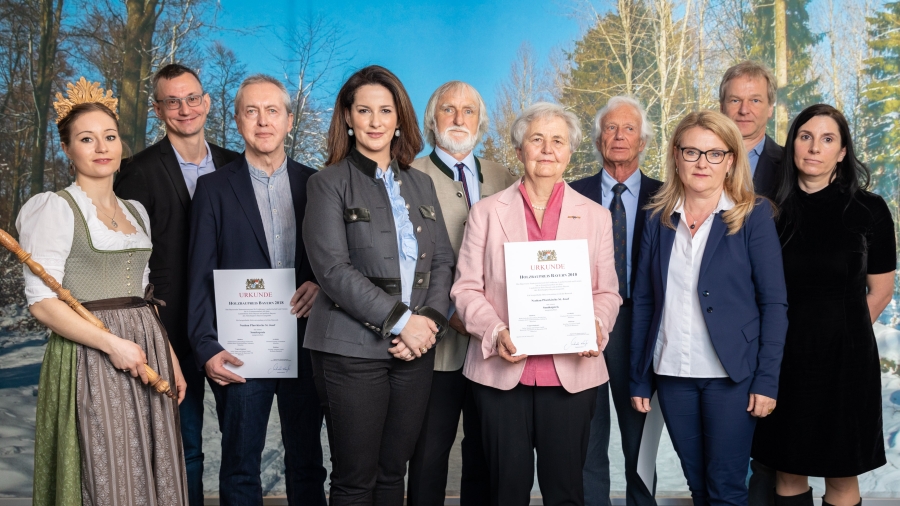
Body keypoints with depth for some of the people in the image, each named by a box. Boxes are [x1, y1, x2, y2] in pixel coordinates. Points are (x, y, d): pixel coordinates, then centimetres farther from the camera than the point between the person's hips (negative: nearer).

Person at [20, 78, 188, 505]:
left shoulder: (136, 211, 16)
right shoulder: (56, 208, -5)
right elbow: (42, 302, -12)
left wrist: (170, 357, 9)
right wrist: (113, 344, -18)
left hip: (147, 357, 6)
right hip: (89, 358, -6)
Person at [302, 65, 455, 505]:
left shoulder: (421, 185, 15)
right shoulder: (330, 184, -1)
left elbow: (442, 262, 11)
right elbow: (332, 268, -11)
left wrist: (429, 320, -7)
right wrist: (400, 320, -15)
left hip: (415, 350, 4)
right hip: (352, 350, -4)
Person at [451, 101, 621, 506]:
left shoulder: (595, 216, 9)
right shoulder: (487, 212, 5)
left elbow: (607, 291, 8)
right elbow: (466, 288, 3)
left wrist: (597, 326, -13)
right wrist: (496, 332, -14)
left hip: (571, 374, 1)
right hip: (502, 373, 0)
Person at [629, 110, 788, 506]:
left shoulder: (753, 215, -3)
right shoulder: (659, 219, 6)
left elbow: (774, 302, -4)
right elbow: (643, 301, 6)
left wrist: (767, 379, -10)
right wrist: (639, 379, 4)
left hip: (731, 374, -3)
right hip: (672, 373, 3)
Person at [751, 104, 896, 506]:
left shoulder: (868, 209, -4)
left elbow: (880, 292, 2)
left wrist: (836, 329, 6)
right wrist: (793, 331, 2)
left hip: (844, 356, -2)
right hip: (783, 356, 2)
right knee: (788, 471, 11)